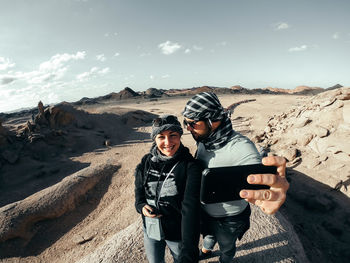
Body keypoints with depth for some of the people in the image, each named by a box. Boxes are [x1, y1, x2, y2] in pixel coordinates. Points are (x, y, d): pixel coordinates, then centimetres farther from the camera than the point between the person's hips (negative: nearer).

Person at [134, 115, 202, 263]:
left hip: (178, 233, -3)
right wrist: (141, 206, -14)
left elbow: (191, 208, -29)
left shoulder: (190, 166, -23)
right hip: (150, 229, 4)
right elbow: (139, 188, 7)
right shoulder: (147, 161, -10)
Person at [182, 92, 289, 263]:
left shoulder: (241, 148, -35)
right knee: (208, 234, 35)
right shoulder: (203, 140, -13)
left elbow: (259, 181, -51)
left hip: (228, 219, -5)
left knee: (226, 246, 27)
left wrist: (272, 195, -70)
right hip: (205, 210, 5)